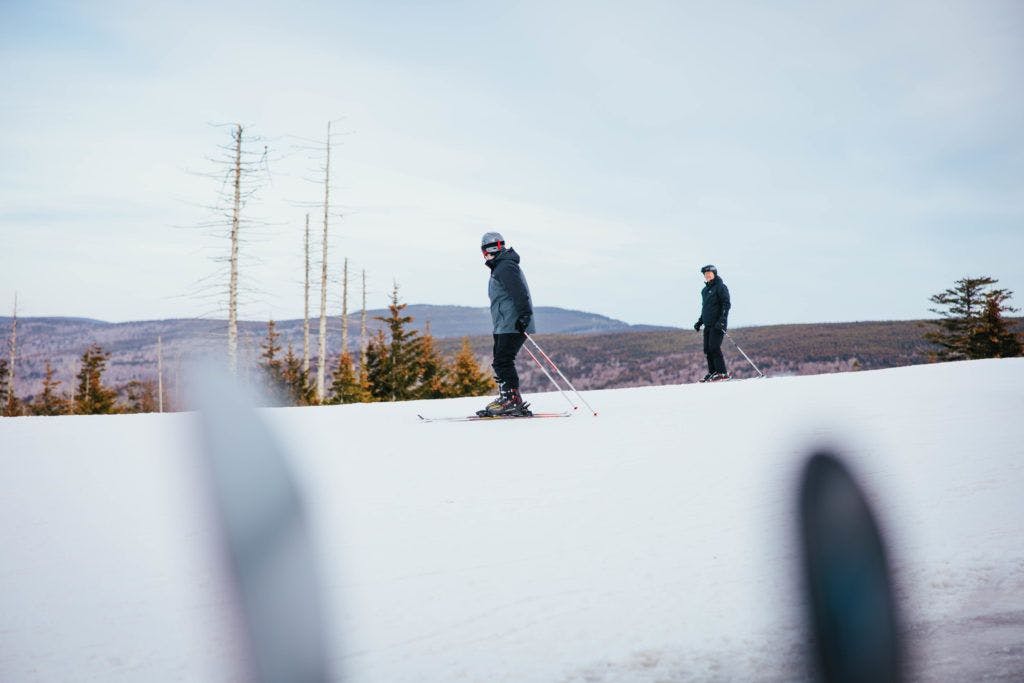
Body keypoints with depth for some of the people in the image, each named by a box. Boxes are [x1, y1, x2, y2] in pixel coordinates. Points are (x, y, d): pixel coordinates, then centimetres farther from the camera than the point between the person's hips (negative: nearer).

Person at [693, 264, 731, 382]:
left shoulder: (720, 287, -4)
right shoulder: (705, 290, 20)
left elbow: (727, 304, -12)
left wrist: (722, 320, -21)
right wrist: (700, 321, 21)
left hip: (718, 324, -8)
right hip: (708, 325, 8)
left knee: (714, 347, -15)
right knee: (707, 349, 4)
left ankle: (722, 373, -12)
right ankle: (712, 373, 10)